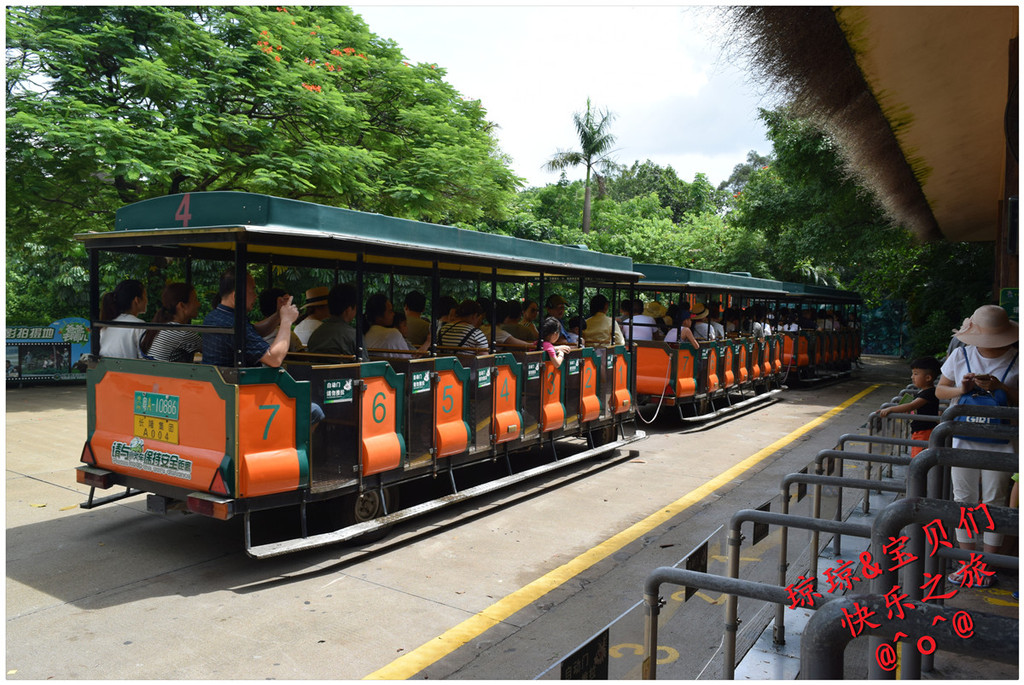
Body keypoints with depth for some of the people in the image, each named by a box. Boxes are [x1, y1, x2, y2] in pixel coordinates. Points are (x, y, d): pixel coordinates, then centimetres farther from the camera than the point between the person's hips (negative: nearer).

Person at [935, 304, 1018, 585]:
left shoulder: (1016, 361, -7)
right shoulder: (961, 356, -1)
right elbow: (940, 390, 7)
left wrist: (1000, 388, -20)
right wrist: (961, 389, -12)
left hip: (1000, 443, -2)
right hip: (964, 439, 2)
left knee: (994, 501, 6)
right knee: (964, 498, 9)